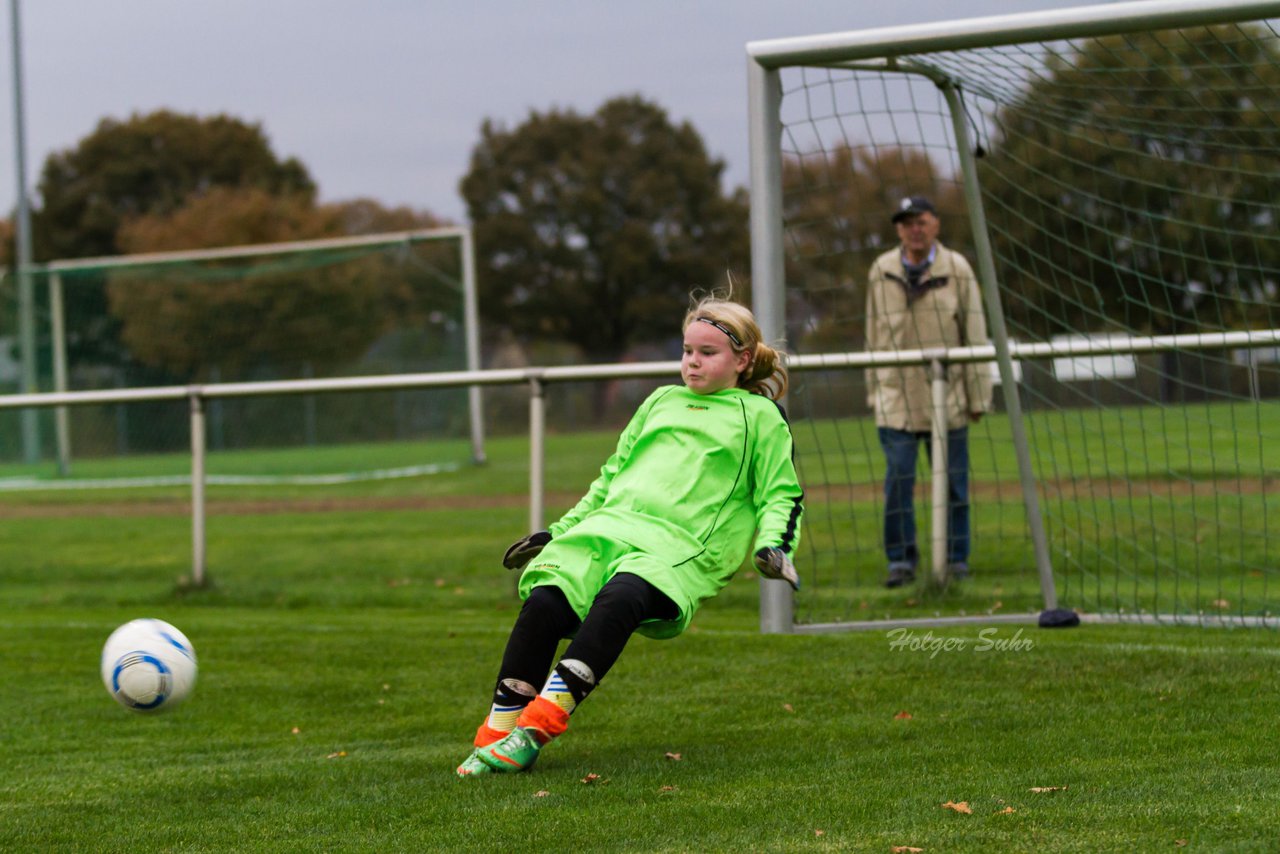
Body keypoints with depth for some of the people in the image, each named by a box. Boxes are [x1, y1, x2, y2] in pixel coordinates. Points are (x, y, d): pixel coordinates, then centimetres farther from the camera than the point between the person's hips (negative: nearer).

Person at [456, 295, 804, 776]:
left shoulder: (759, 417, 18)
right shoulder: (661, 402, 32)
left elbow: (782, 495, 12)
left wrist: (773, 544, -8)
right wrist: (560, 531, 29)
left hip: (680, 551, -5)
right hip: (609, 525, 5)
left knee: (620, 597, -38)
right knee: (543, 600, -26)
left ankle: (539, 725, -44)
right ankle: (499, 729, -26)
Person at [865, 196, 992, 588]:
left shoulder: (956, 269, -1)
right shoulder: (881, 272, 5)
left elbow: (975, 336, 2)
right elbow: (874, 336, 13)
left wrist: (978, 396, 1)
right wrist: (873, 390, 12)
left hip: (946, 396, -1)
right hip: (896, 394, 1)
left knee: (952, 480, 2)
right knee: (898, 479, -5)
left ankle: (956, 558, 12)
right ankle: (901, 560, 3)